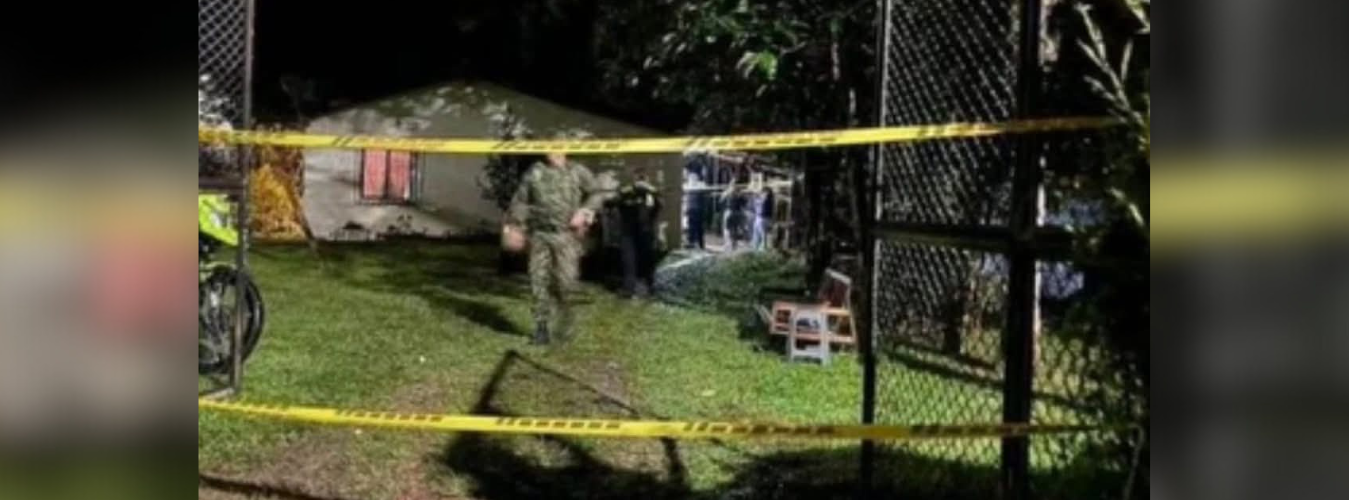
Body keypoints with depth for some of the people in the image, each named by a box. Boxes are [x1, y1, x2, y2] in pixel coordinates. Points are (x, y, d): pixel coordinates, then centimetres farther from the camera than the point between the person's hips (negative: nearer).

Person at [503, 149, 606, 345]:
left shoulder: (578, 172, 4)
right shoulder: (534, 172, 8)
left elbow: (596, 195, 10)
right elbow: (520, 200, 14)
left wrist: (584, 212, -5)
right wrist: (514, 226, 10)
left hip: (566, 235, -2)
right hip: (540, 234, 2)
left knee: (565, 280, -10)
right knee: (539, 281, -1)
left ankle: (563, 313, 20)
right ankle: (542, 327, 9)